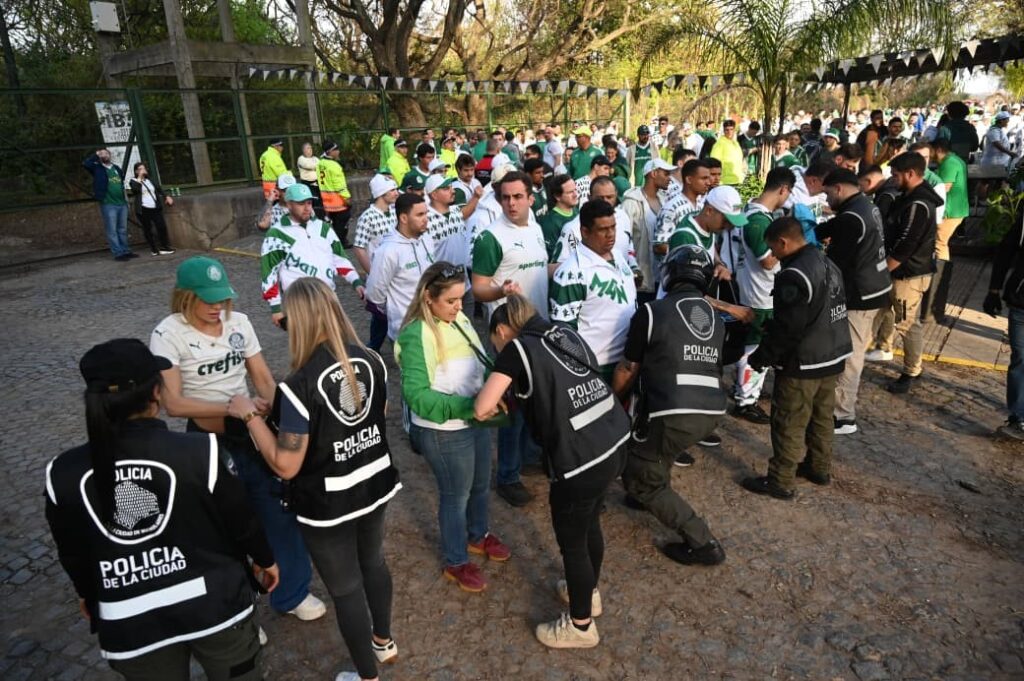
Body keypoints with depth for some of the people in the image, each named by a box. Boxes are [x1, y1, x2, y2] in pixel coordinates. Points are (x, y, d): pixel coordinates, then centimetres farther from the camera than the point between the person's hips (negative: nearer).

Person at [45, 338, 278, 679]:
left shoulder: (62, 474, -12)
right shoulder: (199, 451, -21)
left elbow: (72, 553, 5)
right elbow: (240, 520, -7)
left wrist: (88, 594, 26)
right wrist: (265, 558, 14)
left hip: (130, 625, 3)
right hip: (214, 606, -2)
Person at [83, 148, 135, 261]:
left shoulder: (117, 168, 16)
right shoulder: (97, 168, 2)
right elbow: (85, 164, -16)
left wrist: (125, 198, 16)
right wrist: (96, 155, -5)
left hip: (122, 203, 5)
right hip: (108, 204, -5)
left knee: (123, 229, 12)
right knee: (112, 230, -3)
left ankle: (126, 251, 19)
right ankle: (118, 253, -2)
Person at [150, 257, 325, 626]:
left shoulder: (239, 322, -3)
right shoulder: (168, 335, -15)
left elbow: (263, 378, 0)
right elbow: (172, 402, -18)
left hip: (253, 429, 4)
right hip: (209, 437, -4)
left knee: (278, 508, 12)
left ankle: (292, 593, 37)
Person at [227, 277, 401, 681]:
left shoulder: (299, 386, -28)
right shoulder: (371, 360, -10)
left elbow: (285, 466, -21)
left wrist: (250, 416, -11)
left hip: (328, 504, -6)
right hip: (374, 485, 6)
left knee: (345, 588, 15)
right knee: (373, 562, 29)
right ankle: (383, 641, 52)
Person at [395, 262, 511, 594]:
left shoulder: (459, 319, -2)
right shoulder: (416, 336, -24)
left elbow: (481, 364, 7)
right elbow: (416, 395, -28)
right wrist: (466, 406, -34)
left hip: (475, 422, 7)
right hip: (444, 432, -7)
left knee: (481, 485, 26)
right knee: (456, 495, 12)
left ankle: (479, 535, 53)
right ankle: (456, 563, 36)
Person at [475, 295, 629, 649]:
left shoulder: (516, 348, -5)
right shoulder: (565, 334, 14)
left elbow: (482, 409, -10)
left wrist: (499, 402, 11)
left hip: (580, 461, -7)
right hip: (614, 444, 8)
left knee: (571, 542, 15)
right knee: (590, 523, 29)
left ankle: (581, 626, 35)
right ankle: (589, 592, 52)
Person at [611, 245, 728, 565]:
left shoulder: (652, 312, -3)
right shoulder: (717, 319, 14)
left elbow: (628, 370, 3)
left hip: (672, 415, -7)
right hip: (712, 413, 7)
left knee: (639, 479, 12)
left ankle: (703, 543, 10)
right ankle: (657, 494, 40)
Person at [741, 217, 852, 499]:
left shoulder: (794, 275, -24)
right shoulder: (827, 263, 8)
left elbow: (786, 329, -23)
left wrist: (761, 357, -9)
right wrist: (769, 325, 18)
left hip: (803, 364, -9)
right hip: (832, 356, 10)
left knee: (789, 424, 2)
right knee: (822, 416, 22)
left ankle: (780, 481, 13)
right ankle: (820, 468, 37)